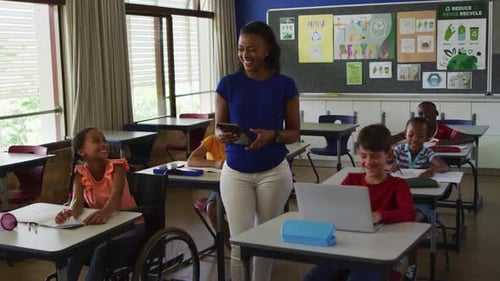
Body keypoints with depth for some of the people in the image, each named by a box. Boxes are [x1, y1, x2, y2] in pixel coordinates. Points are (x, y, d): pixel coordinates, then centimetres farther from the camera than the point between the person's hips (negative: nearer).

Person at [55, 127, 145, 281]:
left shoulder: (116, 167, -14)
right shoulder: (81, 173, -6)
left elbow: (116, 195, -33)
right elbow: (77, 199, -25)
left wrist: (105, 212, -58)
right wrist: (70, 211, -52)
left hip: (130, 225, -3)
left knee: (103, 250, -32)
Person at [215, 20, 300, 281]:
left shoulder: (285, 85, -3)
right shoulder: (228, 83, -2)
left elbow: (294, 132, 1)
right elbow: (218, 128, 4)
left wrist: (272, 135, -19)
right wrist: (223, 135, -19)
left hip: (273, 172, 0)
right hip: (235, 173, 0)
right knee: (240, 243, -2)